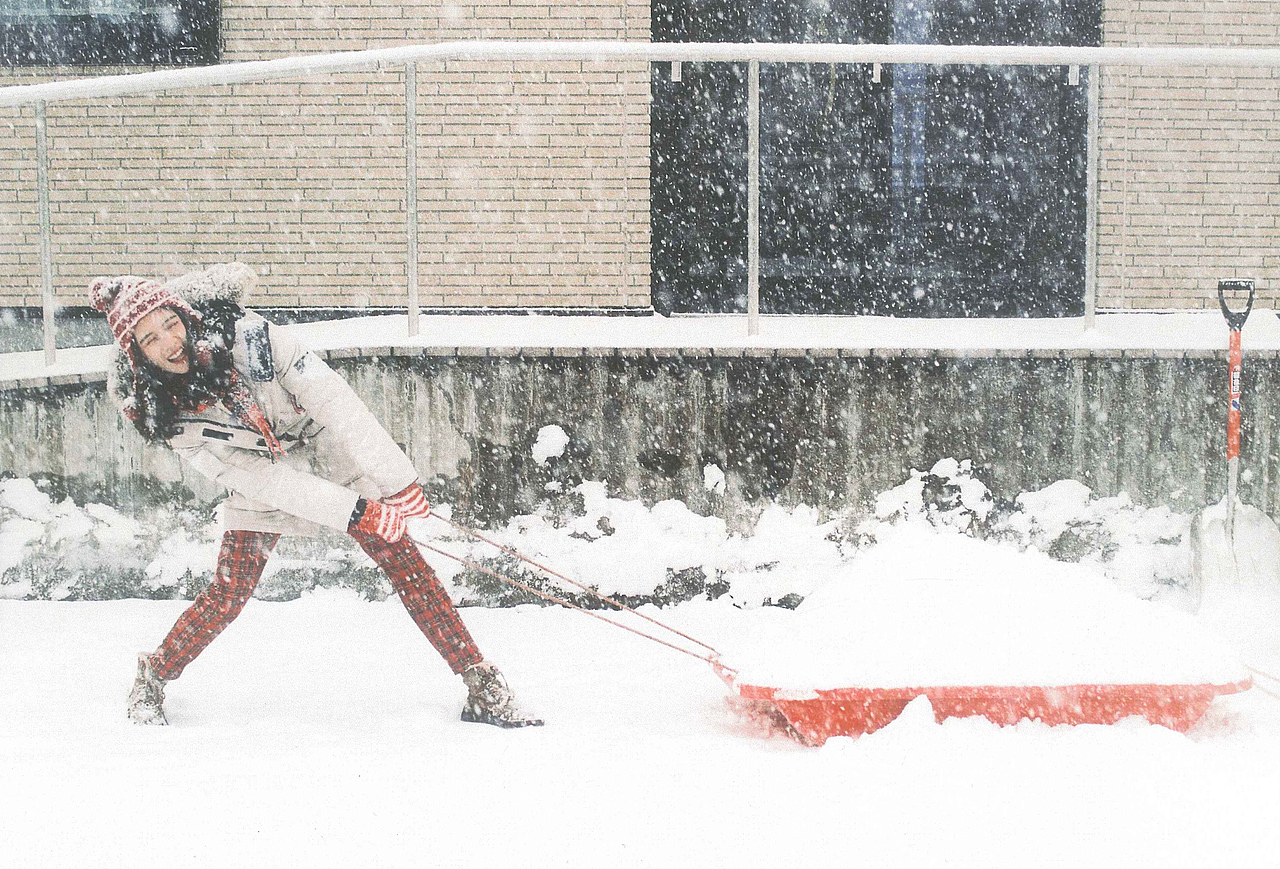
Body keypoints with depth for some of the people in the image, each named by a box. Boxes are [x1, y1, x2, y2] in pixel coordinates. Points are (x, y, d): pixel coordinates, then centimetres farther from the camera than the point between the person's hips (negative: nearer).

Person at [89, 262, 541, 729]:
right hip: (264, 486, 0)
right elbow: (256, 478, -24)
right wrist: (354, 512, -31)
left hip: (332, 455, 0)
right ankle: (152, 679, 16)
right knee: (227, 595, -10)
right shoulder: (169, 417, -20)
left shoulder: (245, 336, -25)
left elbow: (332, 399, -25)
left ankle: (482, 687, -4)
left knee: (405, 563, -7)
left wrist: (396, 480, -30)